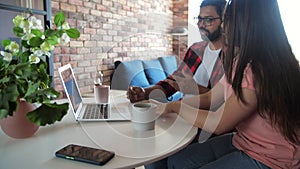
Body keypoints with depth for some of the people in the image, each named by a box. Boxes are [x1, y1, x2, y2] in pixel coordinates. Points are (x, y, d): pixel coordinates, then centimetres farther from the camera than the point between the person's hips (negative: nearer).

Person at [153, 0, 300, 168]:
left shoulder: (260, 71, -28)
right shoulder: (241, 62, 4)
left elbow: (218, 124, -21)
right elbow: (210, 97, 6)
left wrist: (174, 107, -9)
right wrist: (167, 105, -1)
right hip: (242, 142, 8)